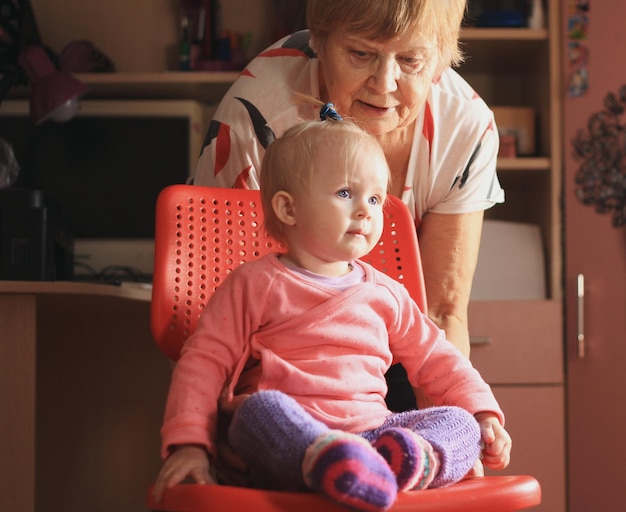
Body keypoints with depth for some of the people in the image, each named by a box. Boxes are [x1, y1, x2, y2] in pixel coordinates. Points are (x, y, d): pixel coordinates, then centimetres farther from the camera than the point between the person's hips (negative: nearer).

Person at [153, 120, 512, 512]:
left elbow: (434, 357, 26)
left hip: (370, 432, 5)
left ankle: (415, 461, -44)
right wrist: (190, 443, -11)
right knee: (262, 406, -35)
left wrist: (483, 412, 11)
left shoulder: (385, 293, 20)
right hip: (289, 437, -4)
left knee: (460, 423, -14)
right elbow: (206, 359, 1)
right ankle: (325, 463, -60)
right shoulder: (256, 285, 6)